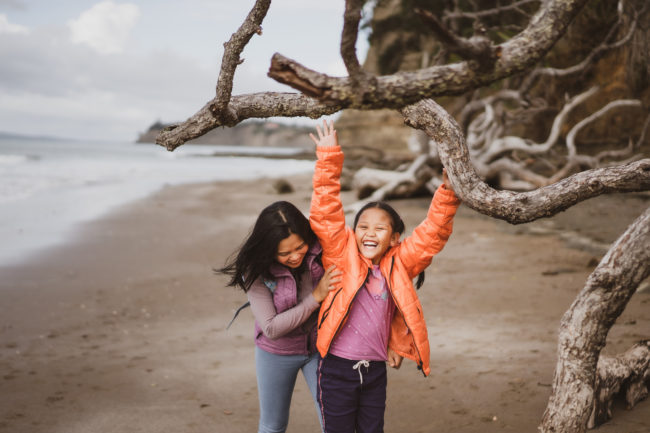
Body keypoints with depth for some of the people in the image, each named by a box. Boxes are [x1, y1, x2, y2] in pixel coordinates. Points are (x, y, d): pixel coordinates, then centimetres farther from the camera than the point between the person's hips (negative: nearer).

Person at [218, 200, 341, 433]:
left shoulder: (322, 250, -21)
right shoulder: (256, 272, -23)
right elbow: (271, 329, -25)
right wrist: (316, 297, -31)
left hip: (320, 347, 1)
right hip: (276, 353, -1)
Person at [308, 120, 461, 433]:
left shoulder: (398, 264, 1)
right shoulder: (341, 256, -7)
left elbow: (431, 234, 1)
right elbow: (325, 214, -14)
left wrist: (448, 193, -10)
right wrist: (329, 157, -18)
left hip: (376, 369, 3)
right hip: (337, 368, -3)